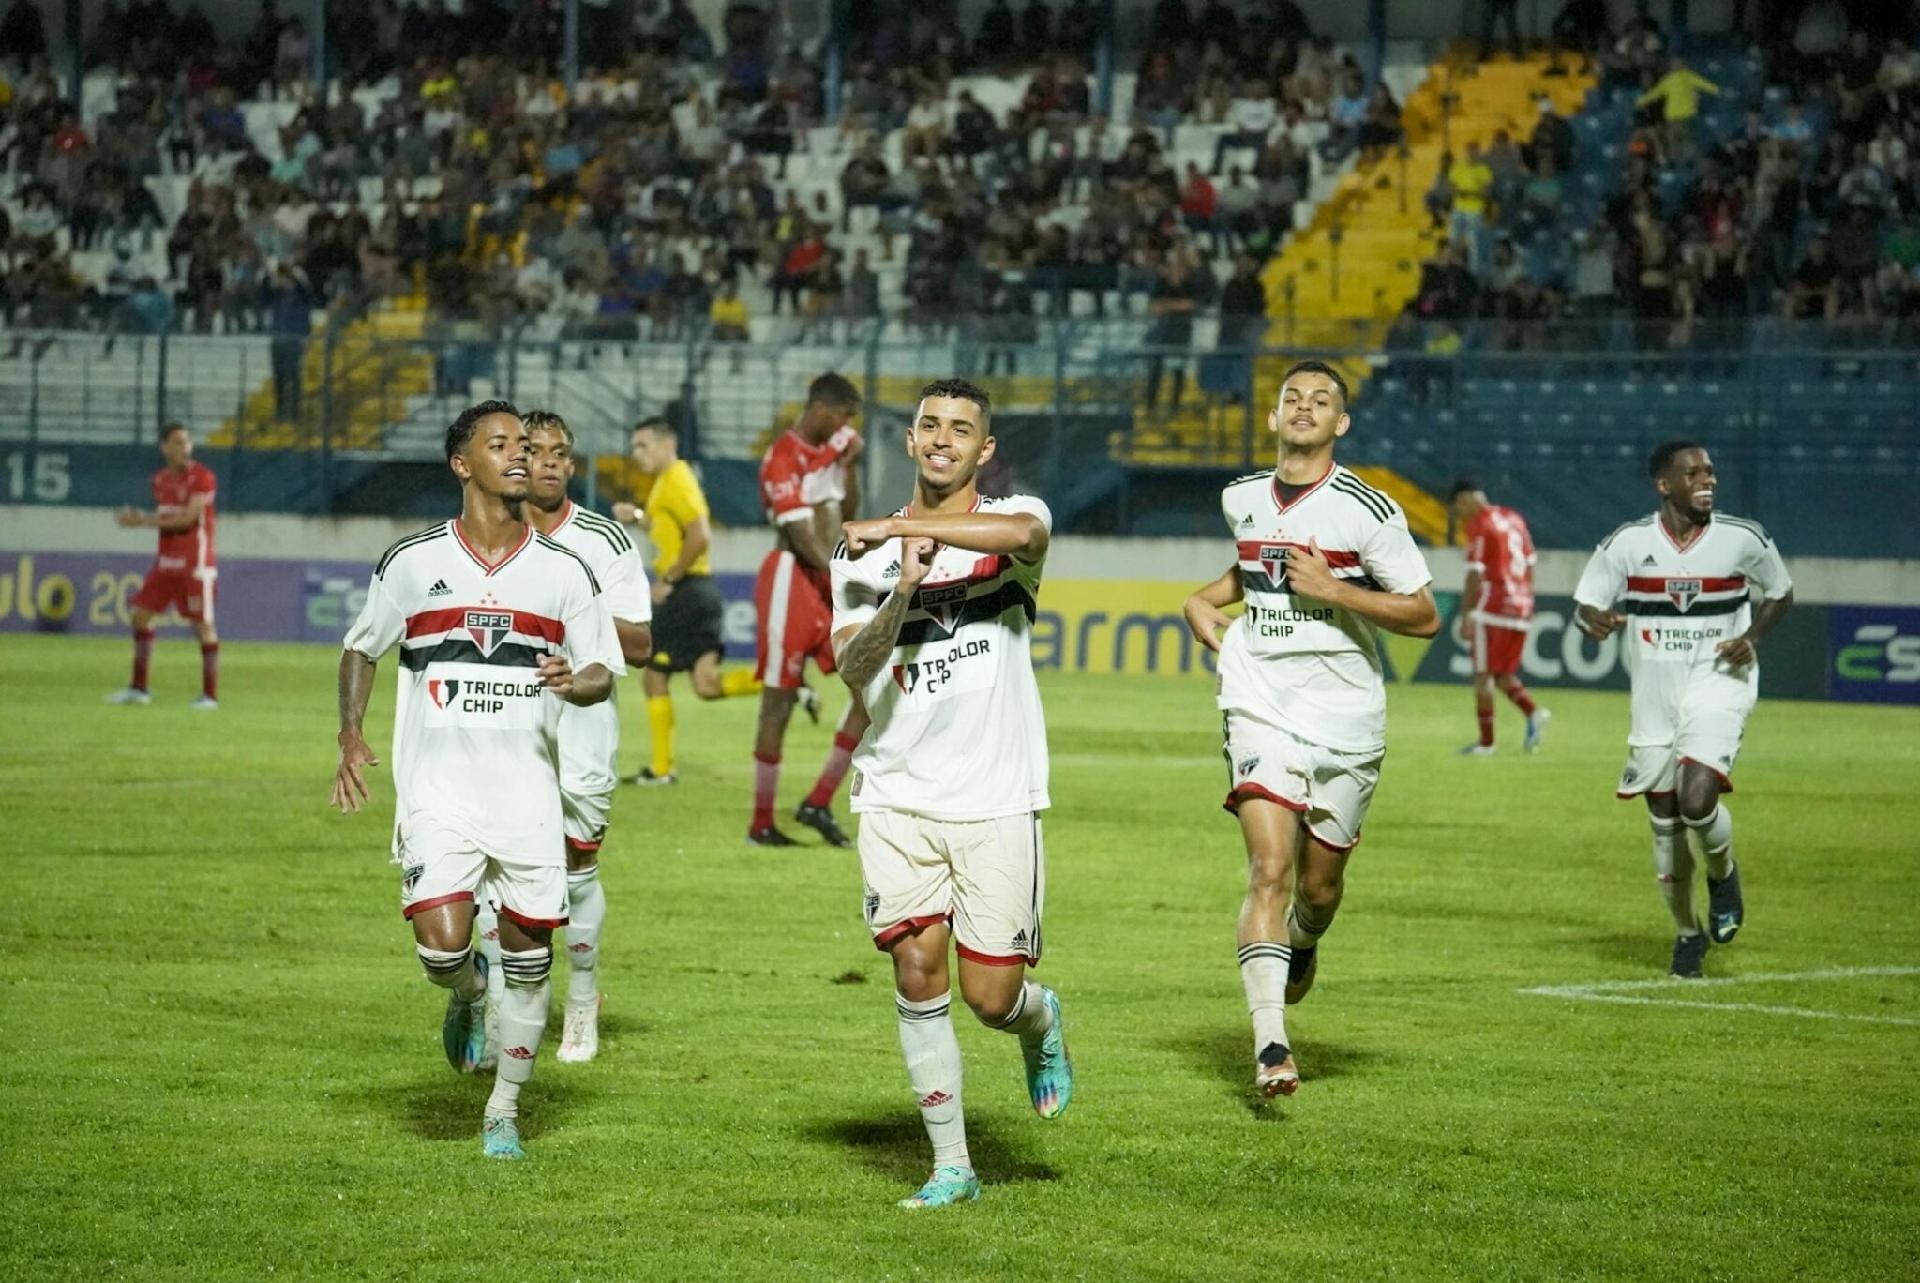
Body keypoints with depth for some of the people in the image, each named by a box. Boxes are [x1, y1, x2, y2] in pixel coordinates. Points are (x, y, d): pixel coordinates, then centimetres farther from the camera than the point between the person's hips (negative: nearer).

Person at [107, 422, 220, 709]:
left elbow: (187, 518, -19)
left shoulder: (201, 477, -11)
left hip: (195, 562, -7)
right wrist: (138, 517, -2)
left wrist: (143, 520, -17)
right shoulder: (161, 479, 10)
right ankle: (138, 688, 14)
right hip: (165, 559, 7)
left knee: (202, 624, -6)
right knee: (141, 613, 5)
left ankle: (210, 694, -1)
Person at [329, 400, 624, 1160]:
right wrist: (351, 736, -1)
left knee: (529, 953, 2)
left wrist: (577, 682, -14)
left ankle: (504, 1110, 21)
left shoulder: (565, 571, 4)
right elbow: (361, 647, 13)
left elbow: (604, 671, 9)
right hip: (437, 789, -2)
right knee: (442, 944, -16)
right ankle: (468, 997, 22)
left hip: (529, 791, 2)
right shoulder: (413, 562, 1)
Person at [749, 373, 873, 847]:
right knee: (779, 701, -3)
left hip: (829, 582, 8)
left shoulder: (832, 447, 12)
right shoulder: (783, 458, -13)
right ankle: (761, 823, 5)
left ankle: (819, 803, 9)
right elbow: (800, 533, -20)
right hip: (791, 581, -8)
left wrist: (850, 463, 10)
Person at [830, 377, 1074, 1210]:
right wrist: (903, 592, -23)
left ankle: (1041, 1023, 35)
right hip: (897, 796, 2)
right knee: (916, 967, -8)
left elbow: (1024, 534, -27)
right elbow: (851, 666, -6)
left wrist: (900, 526, -23)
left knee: (991, 997, -3)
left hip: (996, 797, -2)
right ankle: (951, 1165, 3)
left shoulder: (1011, 517, 1)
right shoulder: (865, 554, 8)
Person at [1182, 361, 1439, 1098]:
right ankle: (1270, 1045, -22)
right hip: (1261, 708, 1)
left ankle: (1302, 945, 49)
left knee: (1319, 884, 11)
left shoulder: (1366, 510, -9)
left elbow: (1425, 617, -8)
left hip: (1345, 719, -1)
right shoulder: (1241, 501, 7)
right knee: (1270, 870, -16)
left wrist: (1332, 588, -17)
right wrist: (1207, 600, 14)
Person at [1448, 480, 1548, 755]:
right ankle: (1533, 712, -8)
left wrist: (1465, 617, -10)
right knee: (1502, 673, 15)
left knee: (1483, 674, 1)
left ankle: (1486, 741, 2)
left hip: (1492, 607, -8)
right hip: (1520, 606, 8)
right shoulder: (1514, 519, 15)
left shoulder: (1479, 526, -8)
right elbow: (1529, 567, 18)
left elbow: (1475, 576, -12)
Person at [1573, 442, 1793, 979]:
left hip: (1718, 684, -2)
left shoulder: (1743, 539, -5)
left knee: (1697, 800, -23)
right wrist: (1596, 620, -25)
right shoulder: (1628, 543, -6)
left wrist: (1752, 638, -6)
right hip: (1654, 694, 2)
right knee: (1664, 820, 7)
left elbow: (1781, 592, 11)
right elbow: (1584, 604, 0)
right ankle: (1687, 932, 27)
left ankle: (1723, 874, 11)